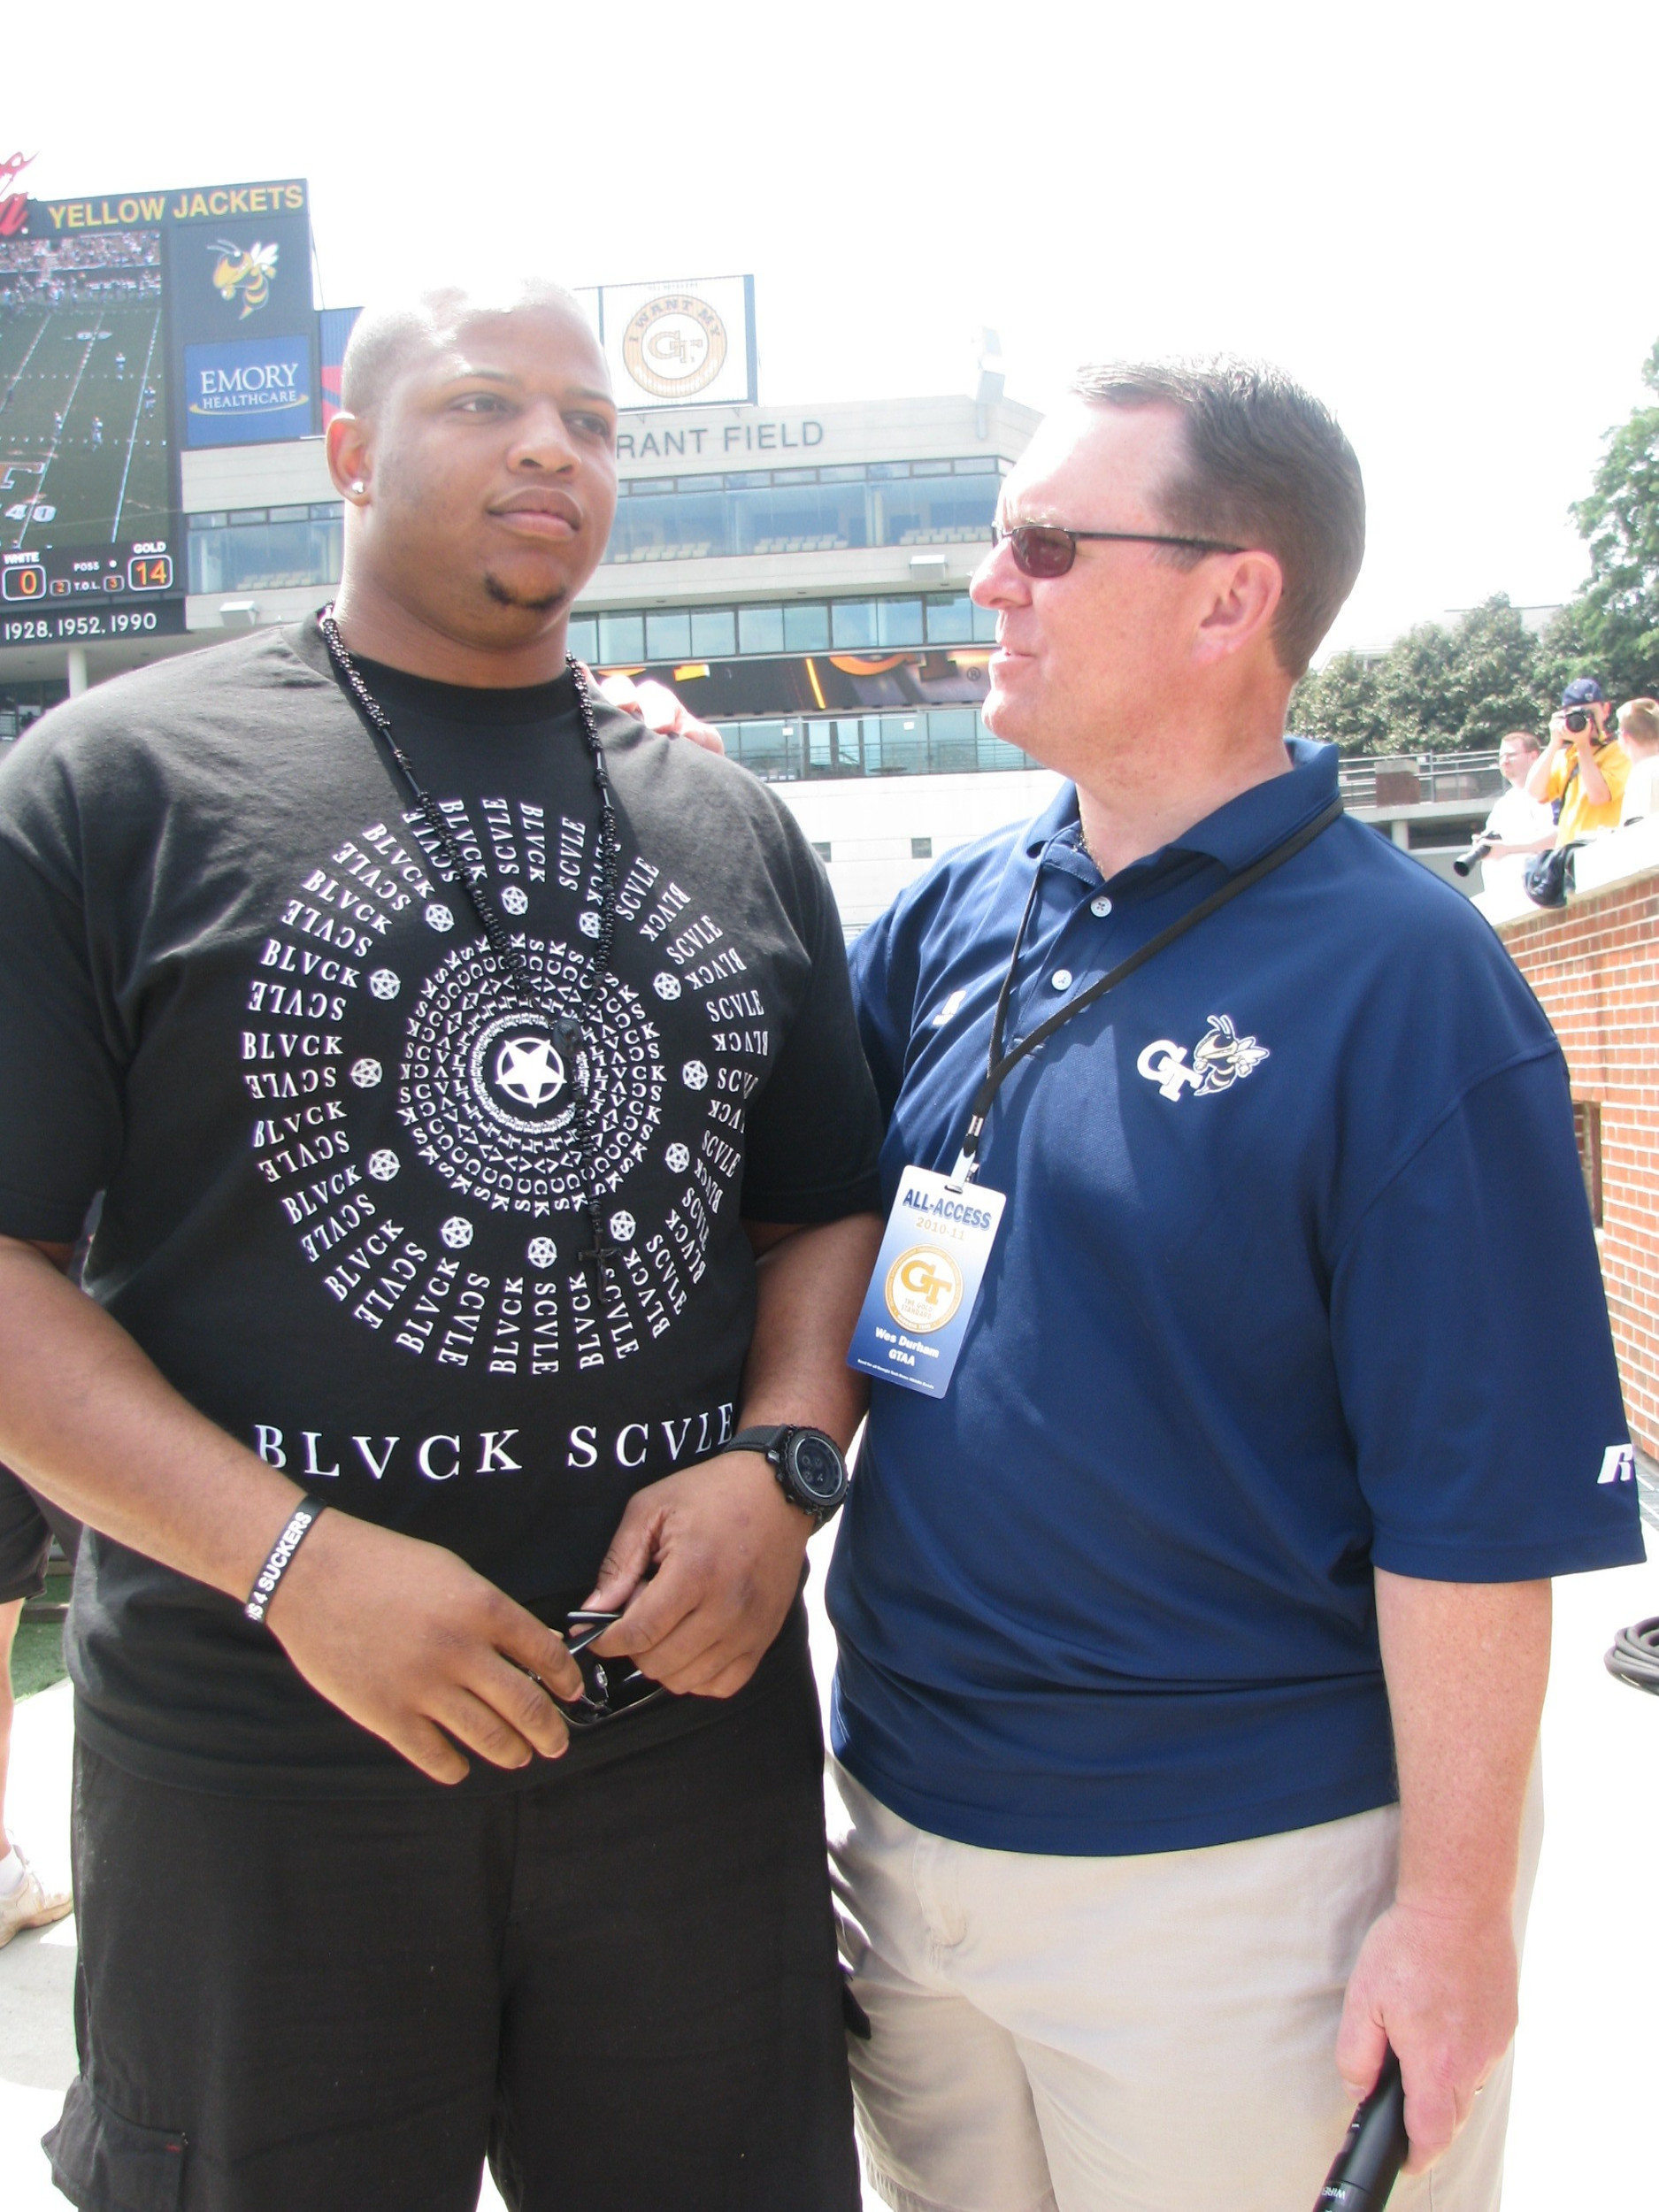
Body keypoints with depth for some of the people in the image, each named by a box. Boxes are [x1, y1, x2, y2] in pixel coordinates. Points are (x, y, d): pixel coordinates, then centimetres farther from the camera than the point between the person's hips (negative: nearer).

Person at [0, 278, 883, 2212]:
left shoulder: (733, 828, 10)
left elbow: (830, 1211, 13)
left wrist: (781, 1464, -6)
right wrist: (291, 1557, -18)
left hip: (689, 1714, 4)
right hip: (253, 1748, -3)